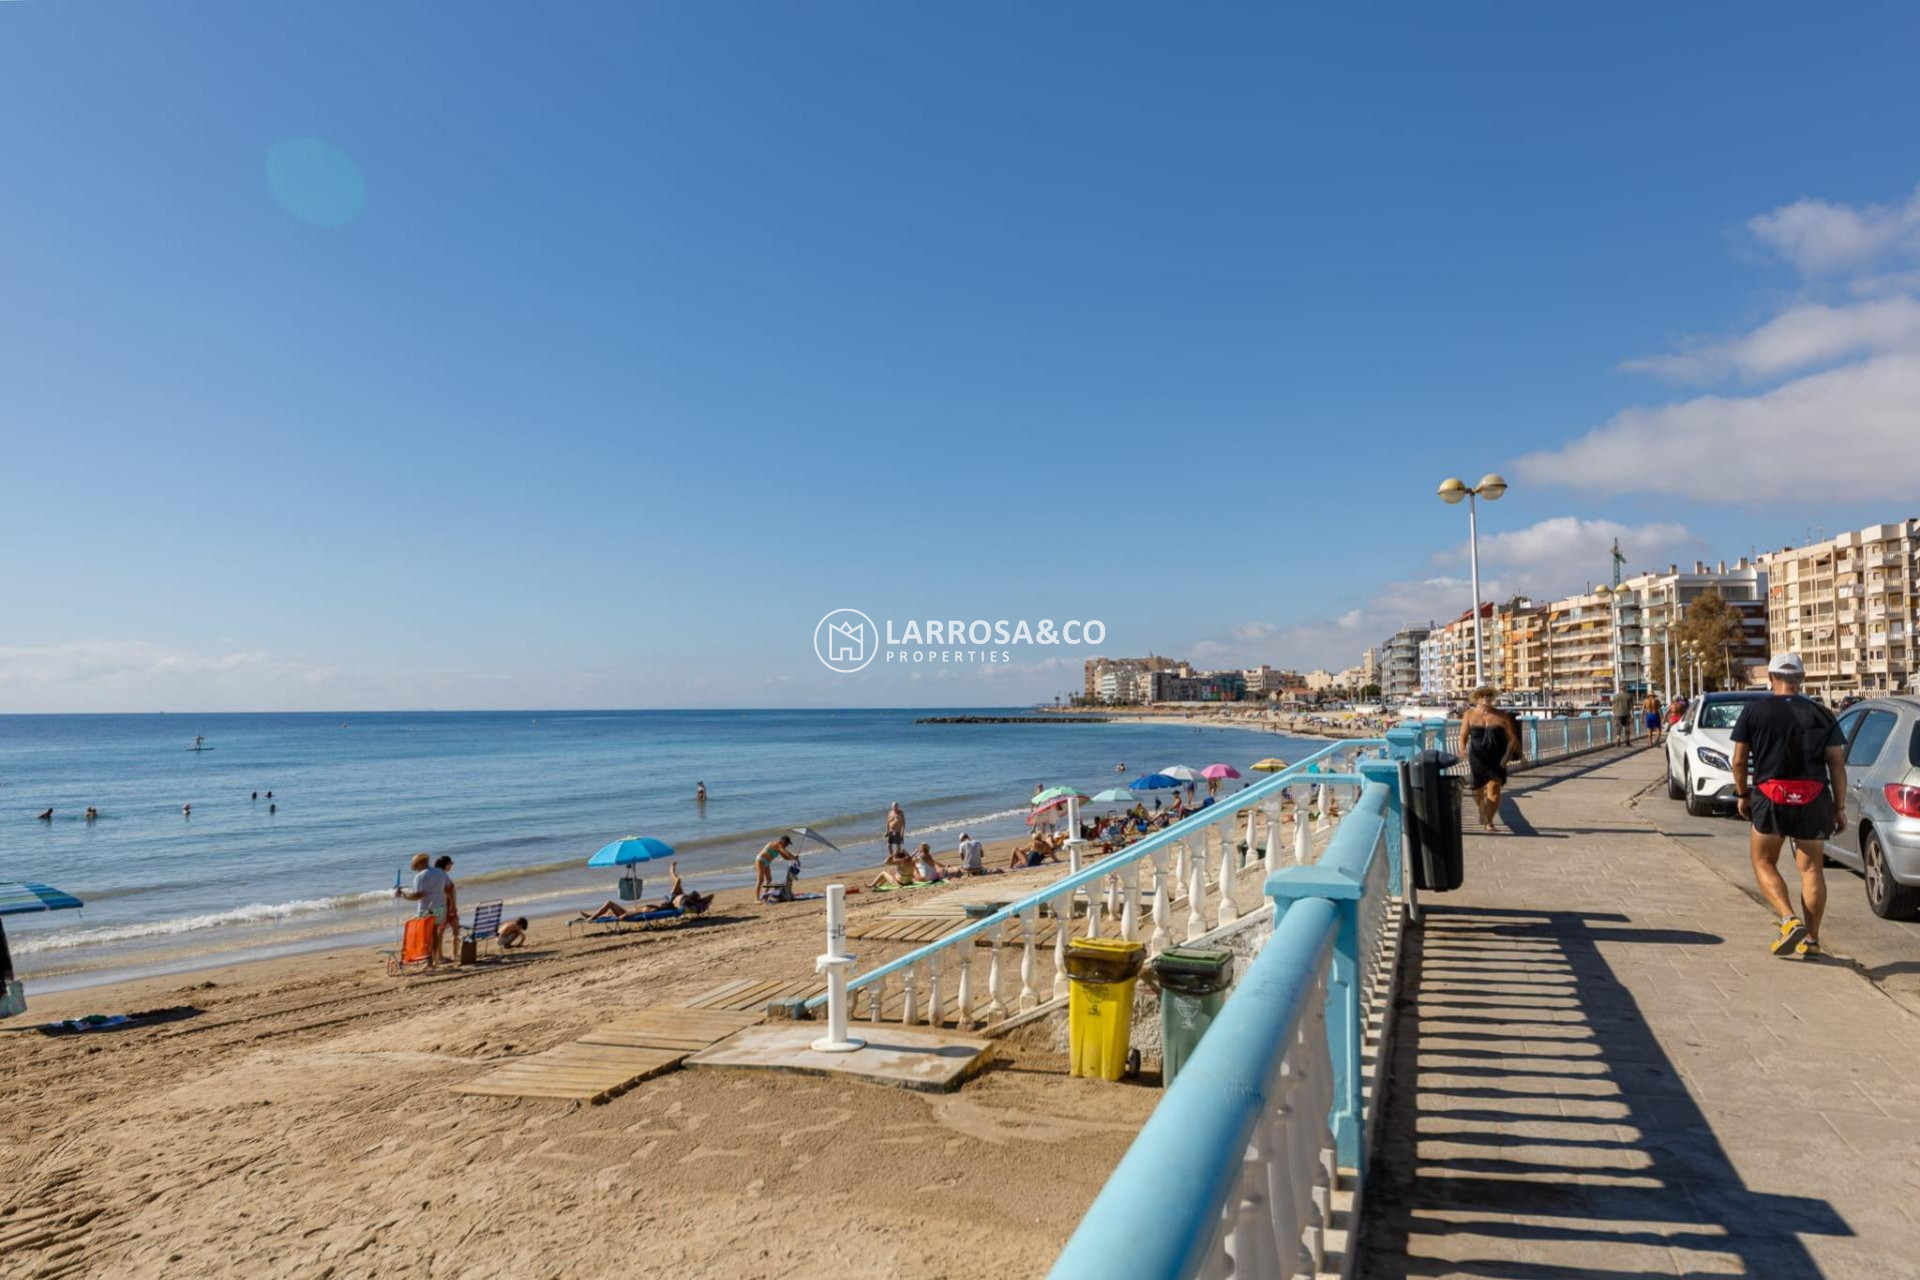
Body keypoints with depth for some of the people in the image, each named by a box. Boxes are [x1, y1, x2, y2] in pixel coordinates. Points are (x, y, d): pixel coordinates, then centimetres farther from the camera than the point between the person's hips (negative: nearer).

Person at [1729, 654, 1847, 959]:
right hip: (1814, 799, 2)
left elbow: (1739, 760, 0)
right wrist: (1840, 808, 9)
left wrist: (1743, 795, 13)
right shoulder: (1822, 714, 7)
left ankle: (1790, 920, -10)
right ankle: (1811, 939, 12)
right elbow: (1837, 764, 4)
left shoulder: (1754, 710, 1)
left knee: (1763, 863, 10)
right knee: (1812, 869, 9)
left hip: (1770, 797, -2)